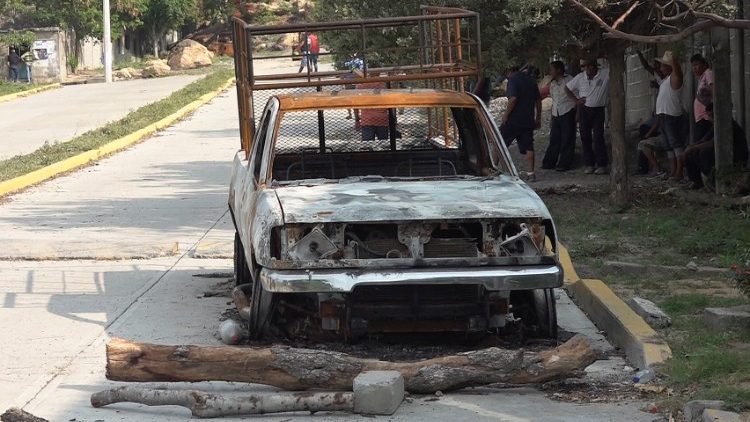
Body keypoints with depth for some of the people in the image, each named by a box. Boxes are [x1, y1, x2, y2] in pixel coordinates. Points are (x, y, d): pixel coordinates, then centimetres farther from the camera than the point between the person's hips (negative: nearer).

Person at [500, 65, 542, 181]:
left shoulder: (513, 80, -9)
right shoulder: (531, 80, 14)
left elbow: (513, 98, -21)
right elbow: (538, 100, 16)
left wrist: (505, 115, -15)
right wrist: (538, 118, 20)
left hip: (513, 119, -6)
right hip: (528, 120, 6)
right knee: (528, 147, 4)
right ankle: (531, 173, -2)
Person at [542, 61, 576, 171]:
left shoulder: (569, 81, -5)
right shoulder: (552, 84, 15)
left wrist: (577, 114, -9)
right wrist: (552, 119, 20)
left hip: (567, 113, -6)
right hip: (556, 115, 6)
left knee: (567, 141, -2)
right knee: (554, 140, 5)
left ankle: (564, 164, 2)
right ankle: (549, 163, 8)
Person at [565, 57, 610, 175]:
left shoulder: (605, 74, -8)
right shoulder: (580, 77, 2)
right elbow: (567, 88, 14)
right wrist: (576, 100, 6)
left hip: (598, 110, -3)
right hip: (584, 110, 3)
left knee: (598, 138, -8)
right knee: (585, 138, 3)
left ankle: (602, 164, -1)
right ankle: (589, 164, 11)